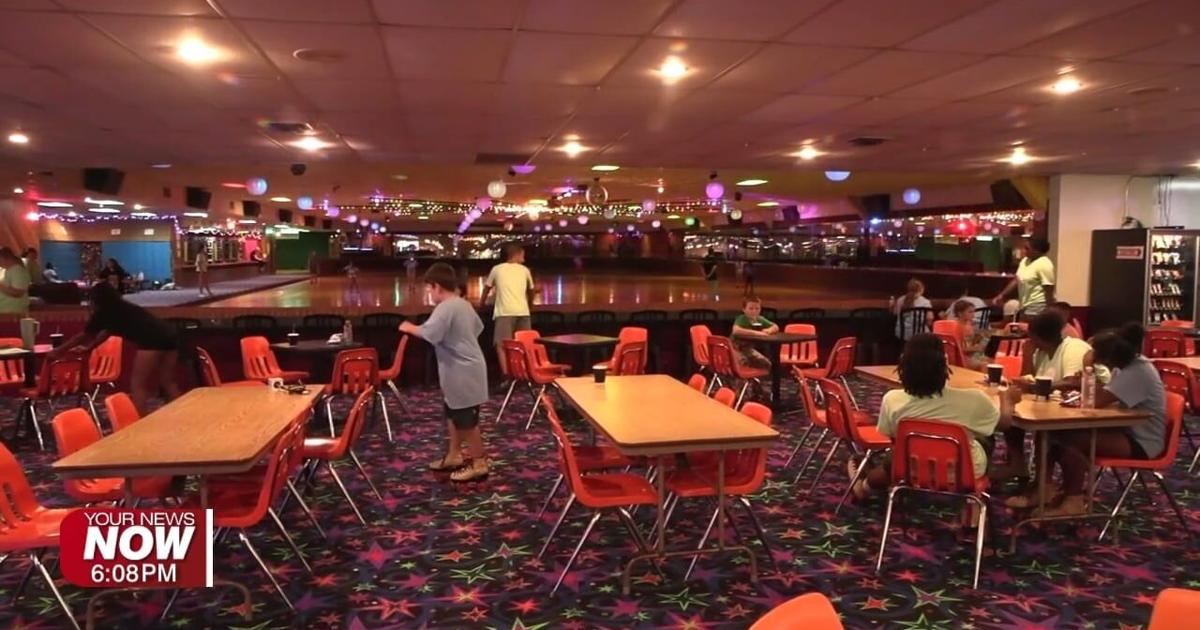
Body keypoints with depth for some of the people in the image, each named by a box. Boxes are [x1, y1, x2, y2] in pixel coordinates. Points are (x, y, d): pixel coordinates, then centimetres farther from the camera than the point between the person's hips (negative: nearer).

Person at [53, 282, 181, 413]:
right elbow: (106, 332, 43)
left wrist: (59, 351, 32)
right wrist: (87, 348, 52)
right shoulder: (122, 308, 31)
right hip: (169, 336, 8)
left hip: (153, 341, -8)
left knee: (137, 385, 2)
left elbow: (83, 336, 20)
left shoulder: (104, 313, 9)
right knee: (168, 382, 17)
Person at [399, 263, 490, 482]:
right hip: (462, 369, 10)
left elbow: (428, 333, -30)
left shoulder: (445, 308, -19)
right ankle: (454, 455, 31)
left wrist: (409, 328, -13)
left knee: (467, 420, -2)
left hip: (463, 371, -10)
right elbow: (478, 328, 22)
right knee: (454, 414, 20)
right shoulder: (464, 304, 11)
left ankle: (479, 463, 6)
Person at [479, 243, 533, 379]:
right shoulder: (525, 270, 20)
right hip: (522, 312, 3)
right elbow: (531, 291, 33)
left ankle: (506, 375, -17)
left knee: (502, 345, -5)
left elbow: (487, 289, 27)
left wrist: (481, 304, 44)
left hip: (505, 312, -3)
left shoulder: (497, 269, 16)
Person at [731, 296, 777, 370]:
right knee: (744, 363, -31)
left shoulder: (760, 319, -1)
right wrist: (755, 332, -41)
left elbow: (776, 327, 6)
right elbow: (736, 330, -42)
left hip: (748, 348, 8)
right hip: (736, 348, -8)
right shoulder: (741, 319, -22)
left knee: (767, 364, 6)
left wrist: (769, 330, -19)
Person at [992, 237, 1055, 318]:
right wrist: (1001, 295, 9)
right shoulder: (1025, 260, 9)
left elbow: (1049, 291, -18)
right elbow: (1016, 280, 14)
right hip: (1026, 306, 9)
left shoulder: (1044, 265, -18)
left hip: (1038, 308, -9)